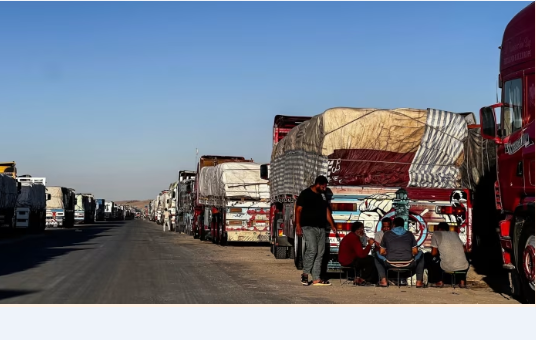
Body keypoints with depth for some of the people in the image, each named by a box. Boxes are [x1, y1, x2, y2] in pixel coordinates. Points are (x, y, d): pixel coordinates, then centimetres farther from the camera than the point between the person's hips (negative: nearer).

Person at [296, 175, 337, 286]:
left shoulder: (322, 196, 17)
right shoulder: (305, 194, -3)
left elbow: (327, 211, 20)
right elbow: (298, 210, -6)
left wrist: (332, 225, 11)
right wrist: (298, 225, -15)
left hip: (321, 228, 7)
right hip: (309, 227, -7)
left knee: (320, 253, 3)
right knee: (312, 250, -19)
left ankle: (316, 279, 5)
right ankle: (305, 274, -4)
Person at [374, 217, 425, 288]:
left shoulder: (387, 234, 10)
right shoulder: (409, 234, 12)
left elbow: (381, 252, 13)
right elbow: (415, 252, 12)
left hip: (391, 264, -1)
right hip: (408, 264, 1)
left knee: (377, 258, 31)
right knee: (420, 255, 33)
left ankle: (384, 281, 12)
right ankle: (419, 282, 21)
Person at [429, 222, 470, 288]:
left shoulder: (436, 234, 8)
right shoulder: (455, 233, 19)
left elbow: (434, 253, 4)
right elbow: (464, 250, 22)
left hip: (447, 267, -3)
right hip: (463, 267, 3)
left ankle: (440, 282, 20)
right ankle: (462, 281, 25)